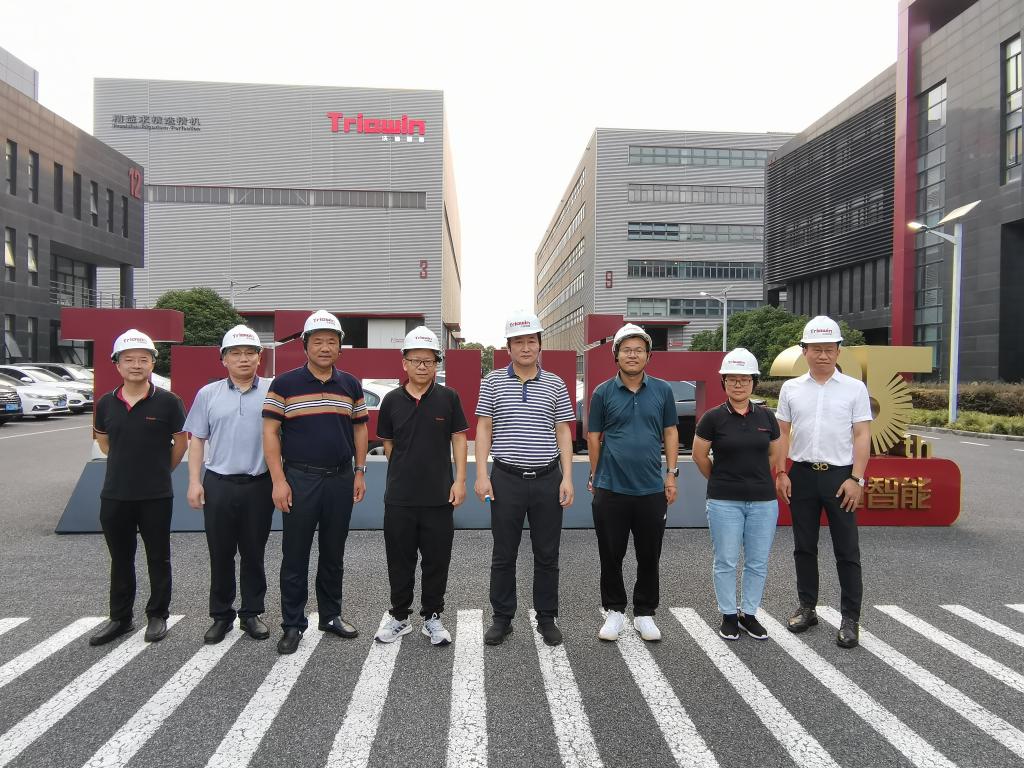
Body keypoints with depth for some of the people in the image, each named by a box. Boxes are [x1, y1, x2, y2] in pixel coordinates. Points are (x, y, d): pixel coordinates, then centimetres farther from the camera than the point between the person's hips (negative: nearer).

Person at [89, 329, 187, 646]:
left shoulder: (168, 402, -9)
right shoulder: (106, 403, 2)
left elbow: (181, 442, 1)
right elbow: (102, 439, 18)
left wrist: (160, 471, 6)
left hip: (156, 496, -3)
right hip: (114, 496, 3)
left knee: (158, 558, 9)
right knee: (120, 560, 15)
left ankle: (157, 616, 23)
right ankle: (120, 618, 29)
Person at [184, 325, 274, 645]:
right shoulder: (208, 394, 7)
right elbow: (197, 440, 9)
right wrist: (194, 481, 1)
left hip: (259, 485, -1)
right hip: (218, 484, 1)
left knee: (253, 554, 9)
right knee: (220, 555, 9)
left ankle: (251, 613, 23)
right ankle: (221, 615, 23)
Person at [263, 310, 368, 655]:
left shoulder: (351, 384, 7)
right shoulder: (284, 384, -3)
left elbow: (359, 429, 13)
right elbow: (270, 432, -4)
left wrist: (360, 473, 8)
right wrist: (279, 481, -10)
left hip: (341, 479, 3)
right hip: (299, 479, -3)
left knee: (334, 553, 13)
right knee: (295, 556, 4)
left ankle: (331, 615, 28)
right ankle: (293, 625, 17)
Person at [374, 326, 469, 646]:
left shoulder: (448, 398, 0)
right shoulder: (392, 400, 2)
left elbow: (459, 439, 2)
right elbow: (388, 444, 11)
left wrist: (460, 479, -4)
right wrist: (405, 471, 7)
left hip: (439, 496, -1)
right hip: (399, 497, 1)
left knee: (437, 560, 7)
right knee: (399, 560, 10)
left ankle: (432, 617, 23)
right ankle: (399, 616, 26)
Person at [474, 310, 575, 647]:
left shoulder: (555, 384, 6)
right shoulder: (493, 381, 4)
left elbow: (564, 432, 7)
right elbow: (483, 429, 4)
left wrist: (567, 477, -1)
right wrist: (481, 475, -4)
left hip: (548, 480, 1)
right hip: (507, 480, -1)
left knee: (547, 555, 9)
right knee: (503, 555, 8)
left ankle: (547, 619, 23)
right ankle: (502, 619, 21)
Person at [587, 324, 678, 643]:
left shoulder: (662, 390, 4)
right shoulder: (603, 392, 0)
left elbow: (671, 433, 9)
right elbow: (593, 437, 5)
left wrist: (672, 473, 3)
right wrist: (595, 477, 6)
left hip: (652, 488, 1)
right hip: (611, 488, -1)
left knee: (649, 556, 10)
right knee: (611, 555, 8)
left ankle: (644, 613, 26)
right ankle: (614, 611, 25)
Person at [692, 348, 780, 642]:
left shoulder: (766, 416, 2)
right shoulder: (713, 418, -7)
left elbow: (774, 454, 15)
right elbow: (699, 455, 3)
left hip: (763, 500, 3)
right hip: (724, 501, -3)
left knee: (758, 562, 10)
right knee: (726, 562, 6)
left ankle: (749, 614, 26)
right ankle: (729, 616, 21)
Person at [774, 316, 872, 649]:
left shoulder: (854, 388, 0)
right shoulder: (791, 388, 6)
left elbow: (862, 436, -3)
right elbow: (782, 434, 7)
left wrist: (856, 478, -10)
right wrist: (781, 474, 1)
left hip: (840, 475, -2)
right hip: (802, 474, 3)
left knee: (847, 551, 3)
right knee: (804, 547, 12)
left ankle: (850, 618, 12)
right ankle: (807, 607, 25)